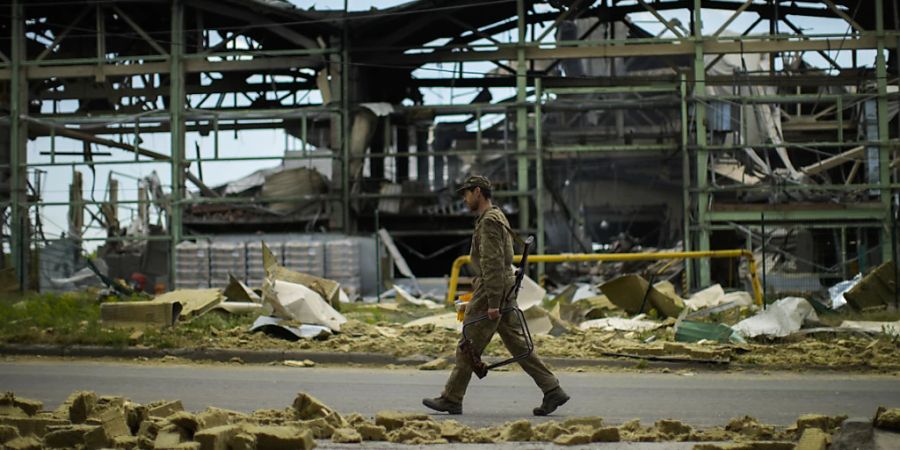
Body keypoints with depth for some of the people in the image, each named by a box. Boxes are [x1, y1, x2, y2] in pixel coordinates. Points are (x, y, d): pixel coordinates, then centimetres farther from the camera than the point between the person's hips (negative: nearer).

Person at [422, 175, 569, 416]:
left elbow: (493, 264, -22)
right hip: (506, 289, 10)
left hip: (490, 290, -10)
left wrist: (492, 303, -24)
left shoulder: (489, 221, -15)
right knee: (517, 343, 8)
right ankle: (553, 391, 3)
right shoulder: (498, 217, 18)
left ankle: (451, 399, 7)